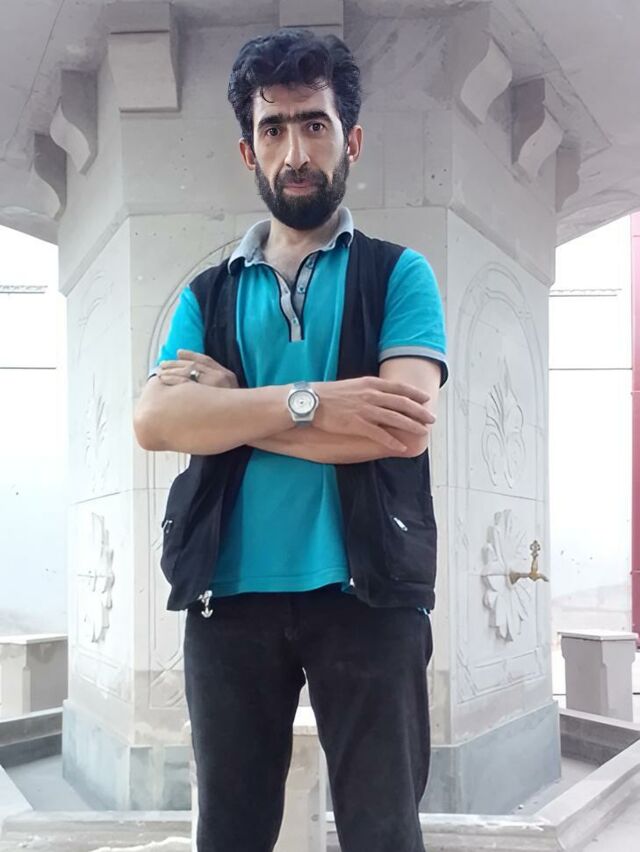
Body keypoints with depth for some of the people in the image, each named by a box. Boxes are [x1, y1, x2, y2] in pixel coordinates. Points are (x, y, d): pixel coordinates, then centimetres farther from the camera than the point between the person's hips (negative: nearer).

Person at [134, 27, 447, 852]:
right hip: (230, 596, 3)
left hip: (366, 594, -2)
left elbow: (403, 426, -12)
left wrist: (229, 408, -7)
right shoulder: (207, 295, 12)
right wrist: (309, 403, -17)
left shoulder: (399, 274, 4)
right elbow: (154, 420, -6)